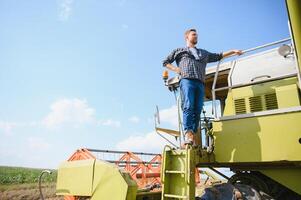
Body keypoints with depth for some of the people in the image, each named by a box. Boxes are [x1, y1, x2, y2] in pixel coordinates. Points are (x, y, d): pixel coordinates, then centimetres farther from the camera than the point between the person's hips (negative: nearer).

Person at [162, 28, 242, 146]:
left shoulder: (204, 53, 37)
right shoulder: (179, 51, 25)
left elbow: (218, 57, 38)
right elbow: (165, 62, 23)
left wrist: (233, 52, 32)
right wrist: (176, 69, 6)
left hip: (200, 84, 4)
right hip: (187, 81, -4)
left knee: (197, 110, -9)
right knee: (188, 106, -21)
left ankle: (193, 135, -11)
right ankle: (188, 133, -27)